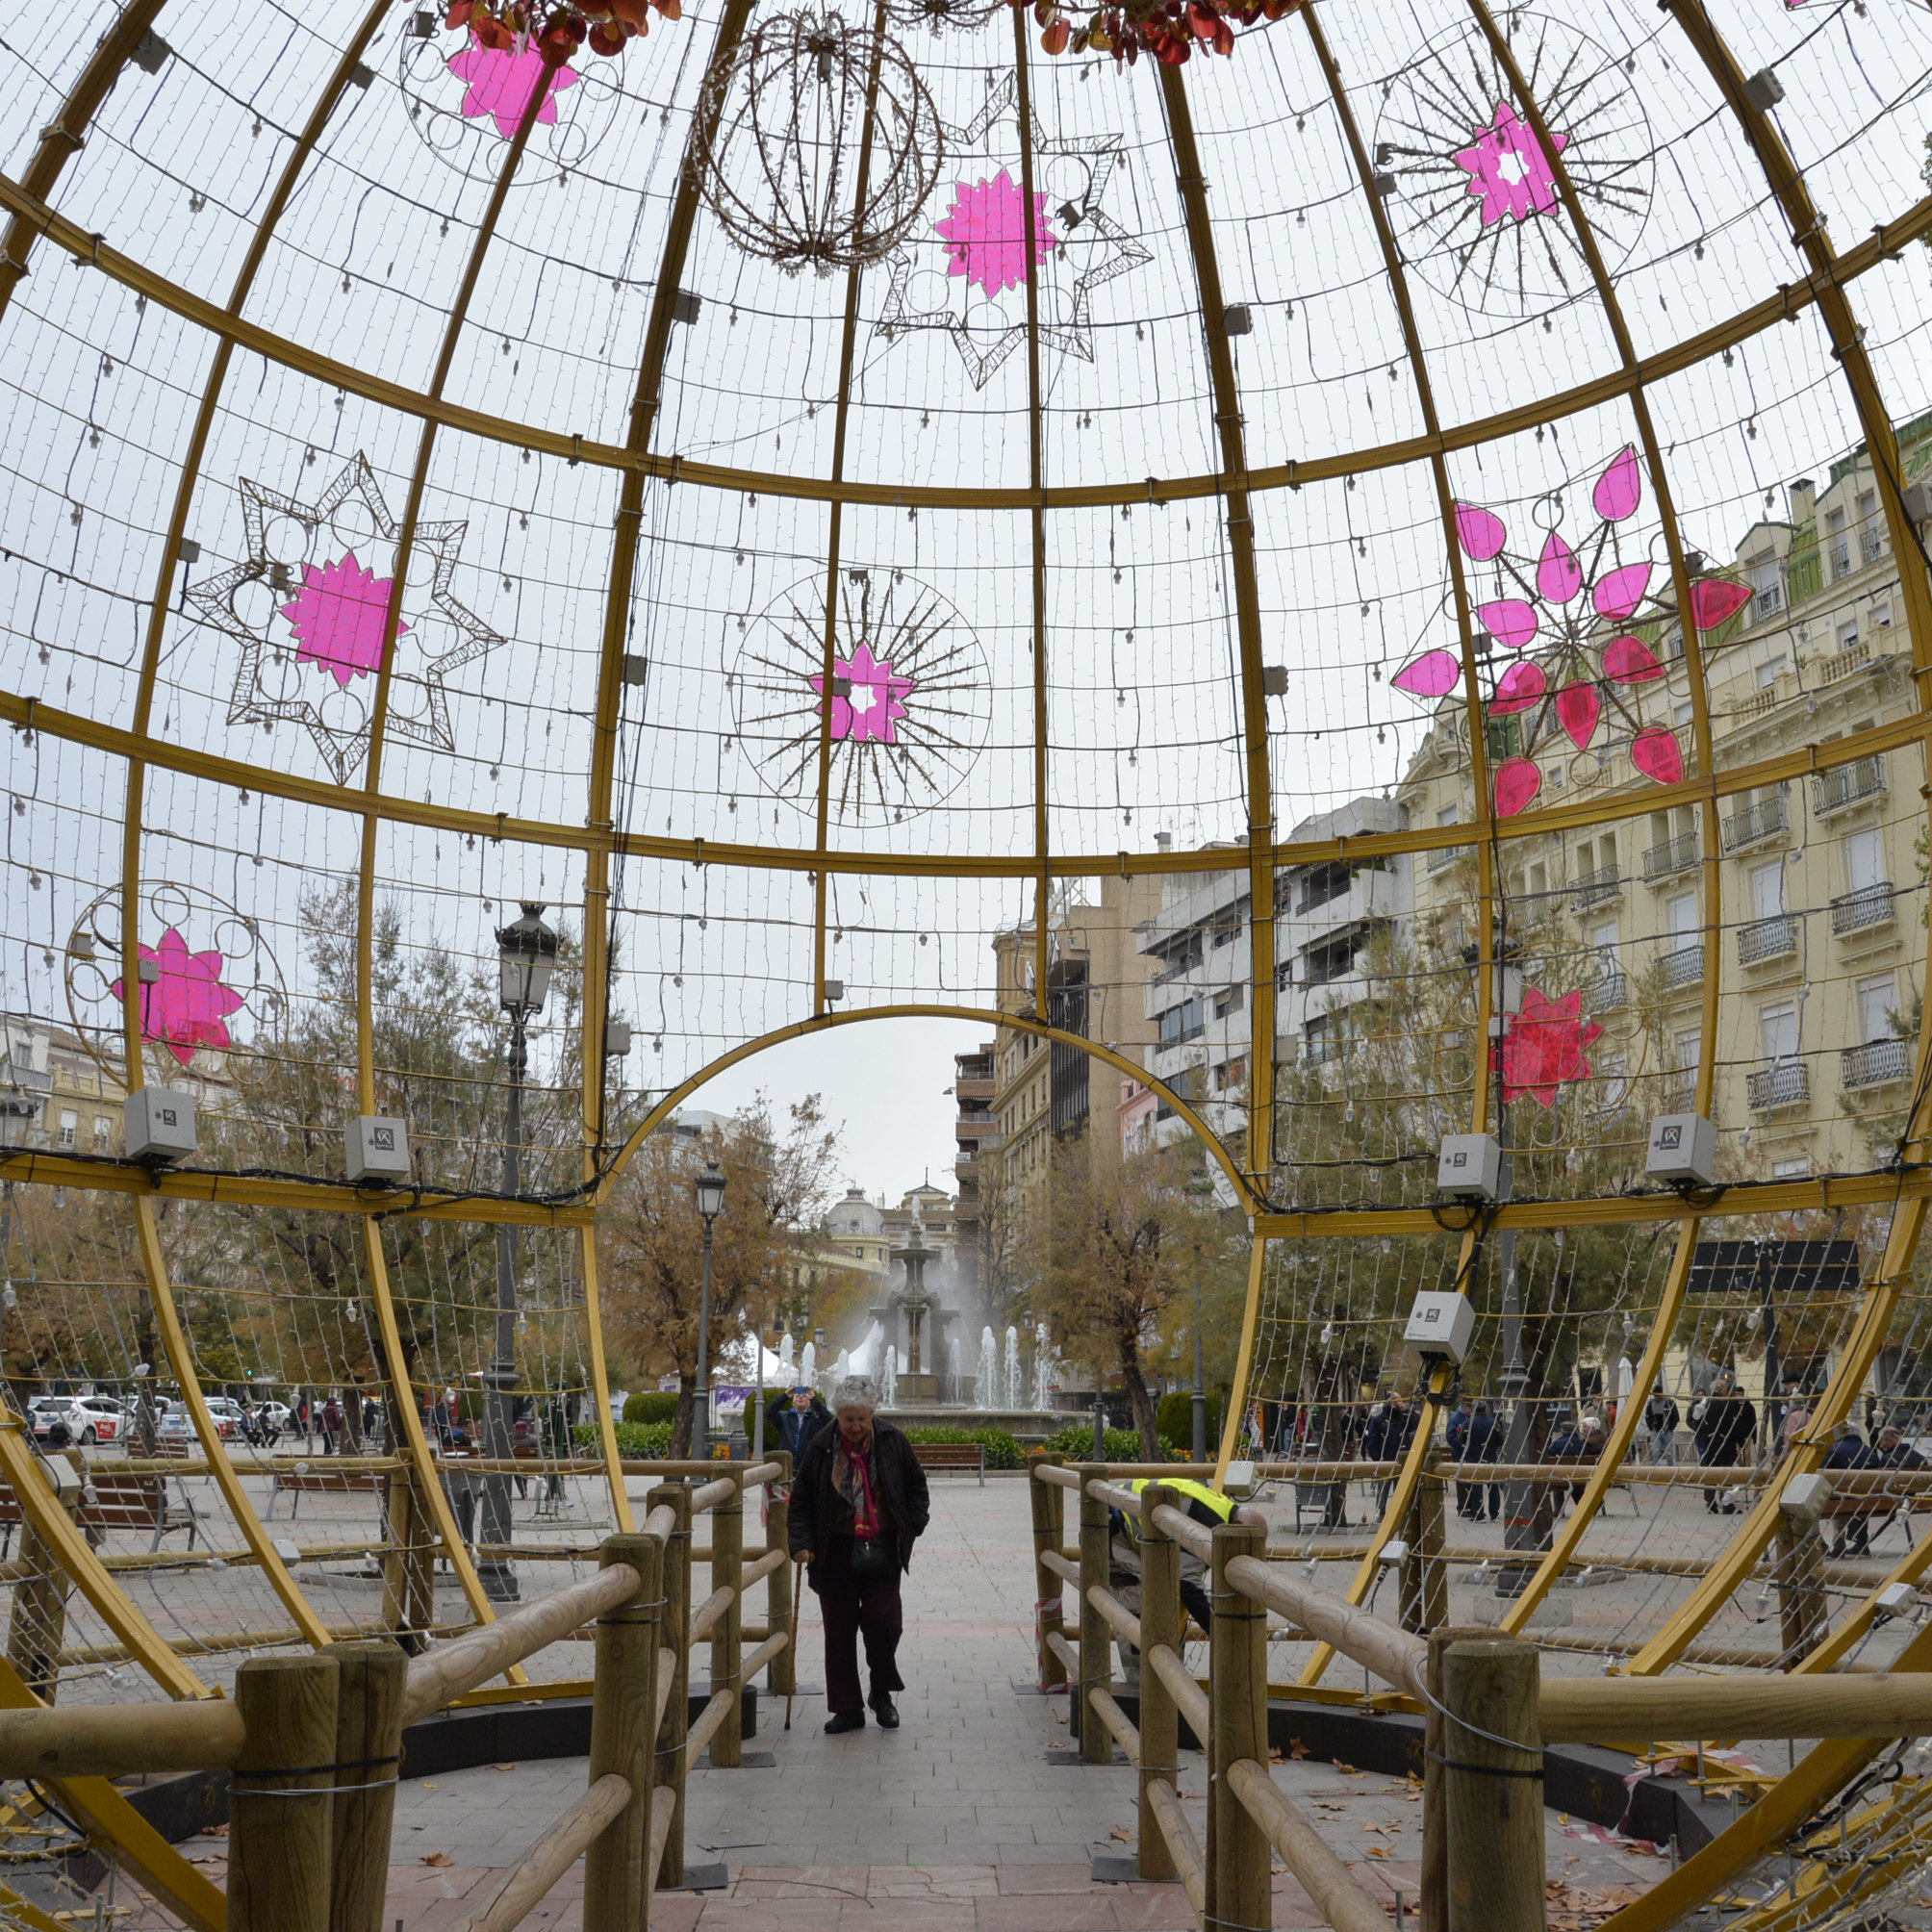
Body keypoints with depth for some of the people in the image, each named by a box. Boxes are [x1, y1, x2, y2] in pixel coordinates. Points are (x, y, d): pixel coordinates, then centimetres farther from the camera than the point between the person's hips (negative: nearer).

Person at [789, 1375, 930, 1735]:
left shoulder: (892, 1441, -1)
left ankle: (882, 1692, 16)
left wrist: (913, 1525, 3)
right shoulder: (820, 1448, -3)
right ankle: (847, 1709, 14)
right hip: (835, 1551, 0)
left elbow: (916, 1485, 12)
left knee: (883, 1619, -8)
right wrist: (801, 1542, -5)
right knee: (839, 1630, 3)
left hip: (882, 1548, 0)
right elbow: (801, 1500, 4)